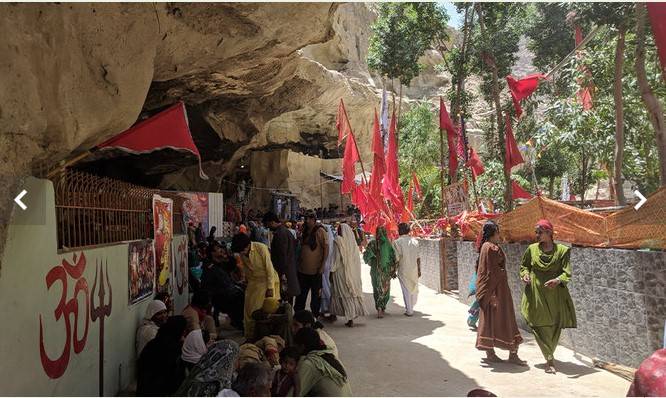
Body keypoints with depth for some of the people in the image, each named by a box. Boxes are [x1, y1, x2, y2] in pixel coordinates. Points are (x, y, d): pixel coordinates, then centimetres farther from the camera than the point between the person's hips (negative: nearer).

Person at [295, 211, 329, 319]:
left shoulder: (320, 231, -10)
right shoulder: (305, 231, 10)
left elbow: (326, 248, -13)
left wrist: (322, 266, -17)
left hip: (315, 269, -6)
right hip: (303, 269, 6)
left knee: (316, 294, 7)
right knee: (301, 294, 12)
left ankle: (315, 316, 18)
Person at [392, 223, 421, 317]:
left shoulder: (397, 242, -11)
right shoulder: (415, 241, 1)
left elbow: (396, 258, -13)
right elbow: (418, 257, 2)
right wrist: (419, 270, 10)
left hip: (403, 270, -3)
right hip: (414, 269, 4)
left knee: (406, 290, 4)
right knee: (414, 288, 19)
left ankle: (409, 310, 7)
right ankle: (411, 307, 32)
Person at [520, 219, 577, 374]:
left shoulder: (562, 250, -2)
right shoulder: (532, 249, 4)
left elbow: (567, 273, -7)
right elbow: (524, 266, 16)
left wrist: (558, 280, -27)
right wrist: (525, 274, -6)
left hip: (555, 295, -1)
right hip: (536, 295, 1)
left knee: (555, 326, 5)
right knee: (540, 326, -3)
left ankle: (549, 355, 30)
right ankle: (550, 359, 11)